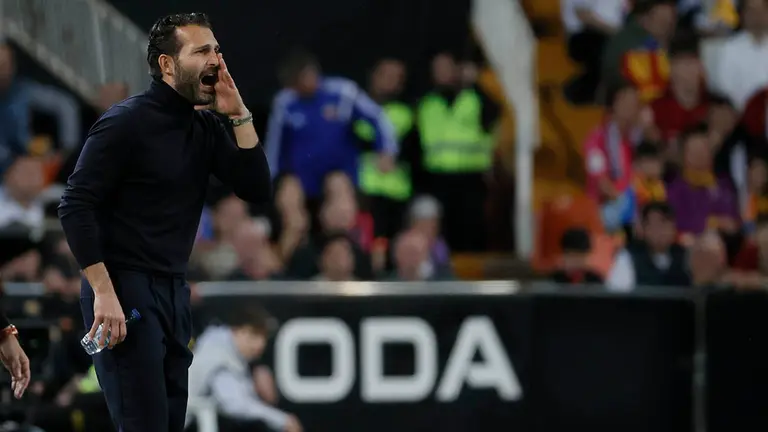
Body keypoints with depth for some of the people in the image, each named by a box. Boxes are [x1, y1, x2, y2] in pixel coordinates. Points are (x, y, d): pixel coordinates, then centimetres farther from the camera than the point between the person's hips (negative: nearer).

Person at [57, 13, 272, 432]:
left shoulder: (206, 127, 10)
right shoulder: (126, 122, -10)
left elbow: (257, 190, 5)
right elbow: (75, 206, -14)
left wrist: (239, 115, -5)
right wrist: (103, 292, -21)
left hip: (174, 289, 7)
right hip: (125, 288, -7)